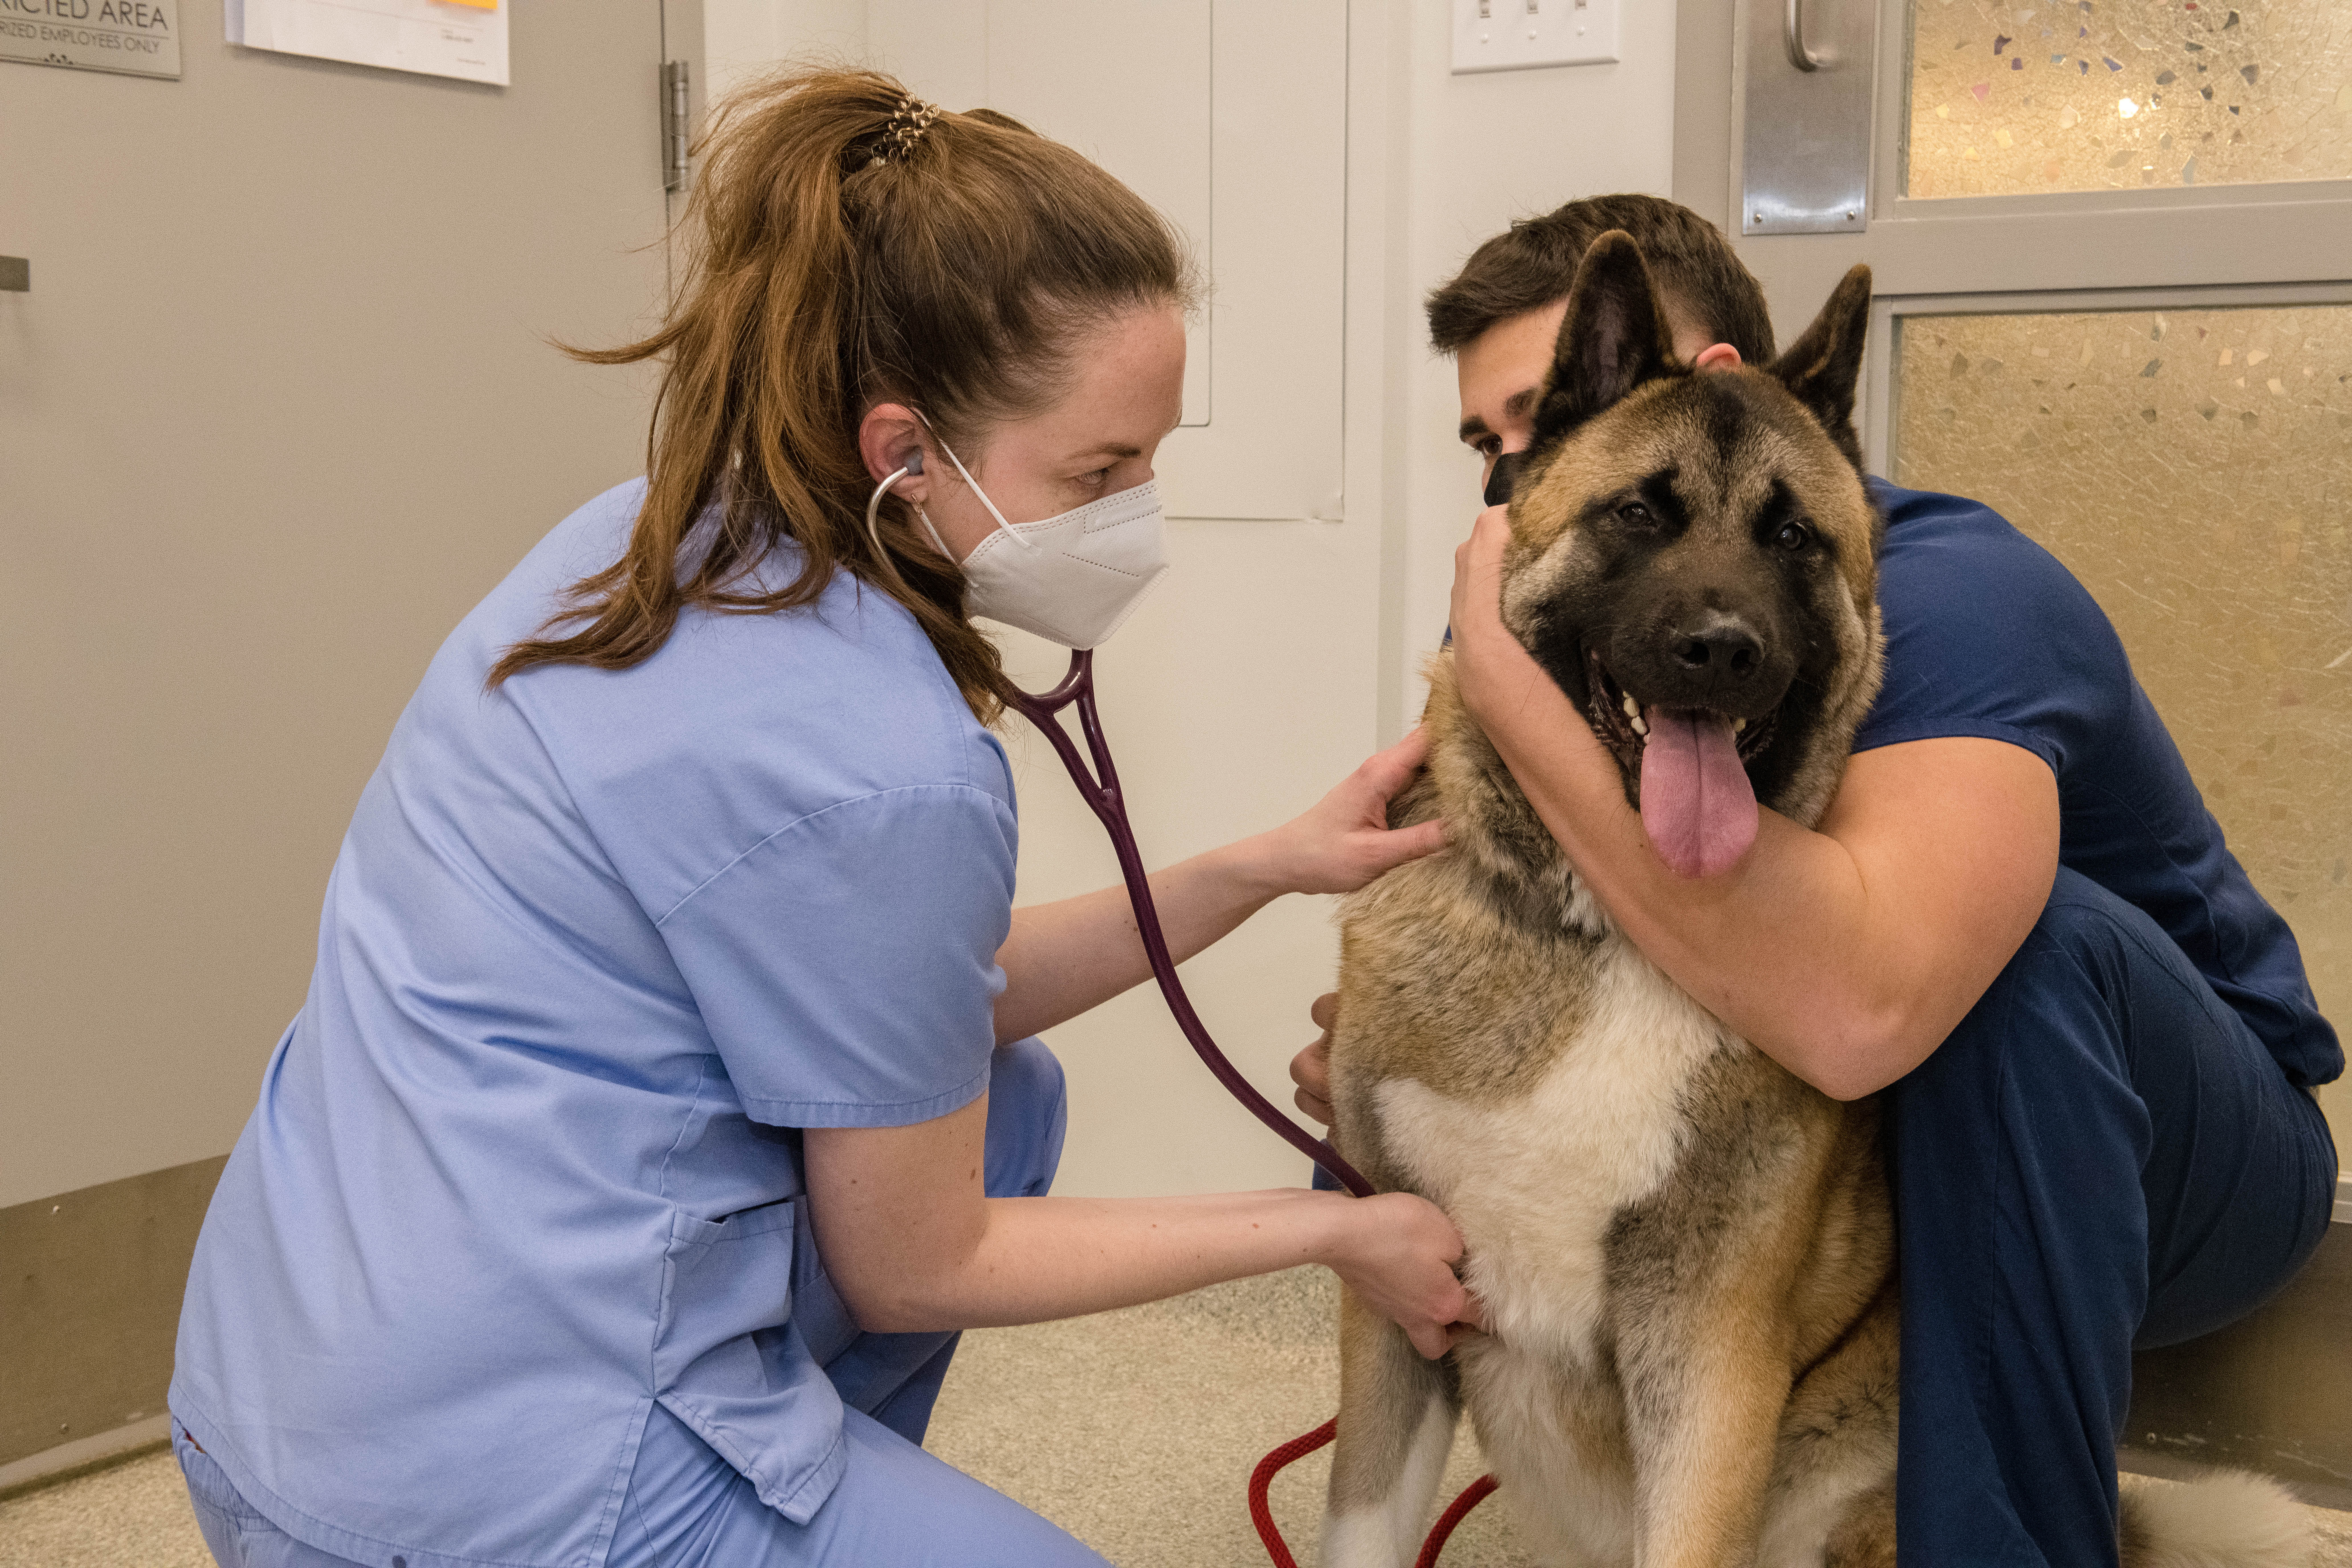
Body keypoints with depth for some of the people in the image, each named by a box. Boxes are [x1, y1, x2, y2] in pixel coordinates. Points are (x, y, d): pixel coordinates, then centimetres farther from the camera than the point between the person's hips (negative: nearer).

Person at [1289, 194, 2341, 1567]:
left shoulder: (1950, 599, -28)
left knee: (2030, 935, -37)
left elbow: (1857, 1009, -46)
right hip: (1854, 1155, 6)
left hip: (2201, 1145, -6)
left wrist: (1508, 687, -40)